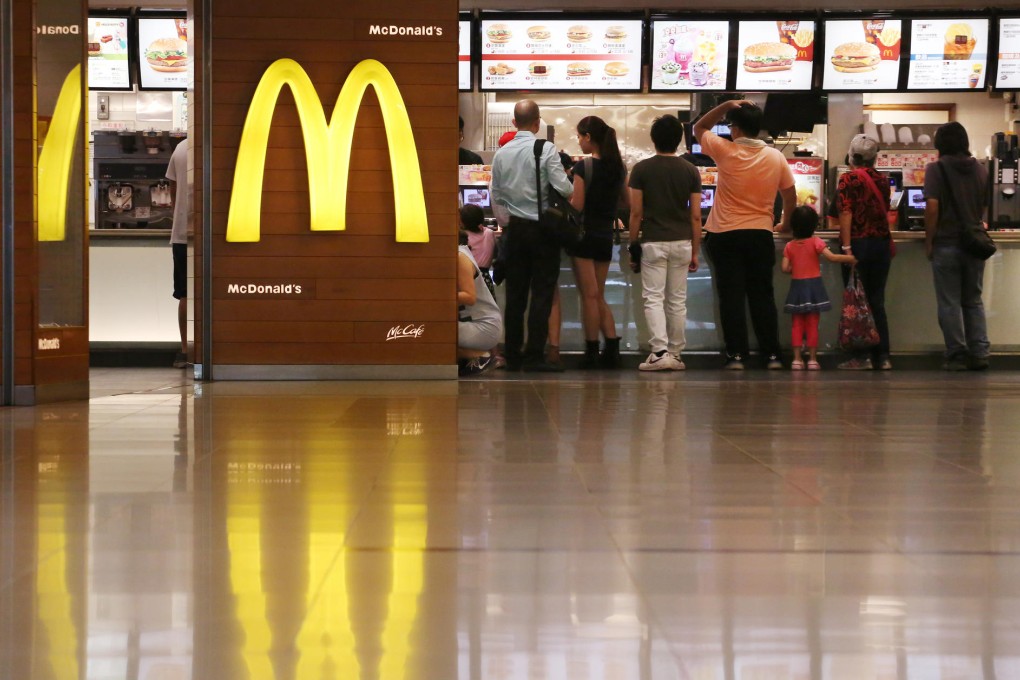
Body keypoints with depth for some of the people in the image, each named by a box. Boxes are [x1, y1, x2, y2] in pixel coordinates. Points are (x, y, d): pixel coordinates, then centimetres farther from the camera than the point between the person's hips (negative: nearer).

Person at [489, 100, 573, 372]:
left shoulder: (501, 154, 3)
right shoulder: (546, 149, -12)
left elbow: (496, 196, 7)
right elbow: (564, 188, -16)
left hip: (515, 227, 5)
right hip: (542, 229, -4)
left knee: (515, 293, 9)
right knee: (542, 293, -1)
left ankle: (512, 355, 10)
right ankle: (534, 356, -4)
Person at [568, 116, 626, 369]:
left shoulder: (583, 167, -14)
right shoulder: (619, 167, 6)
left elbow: (576, 206, -15)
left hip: (584, 234, -6)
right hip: (606, 236, 6)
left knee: (589, 296, -2)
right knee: (598, 296, 14)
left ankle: (592, 351, 1)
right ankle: (612, 347, 4)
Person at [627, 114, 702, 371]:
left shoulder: (642, 169, -4)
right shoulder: (690, 171, 2)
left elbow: (636, 213, -5)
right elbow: (696, 216, 2)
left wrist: (633, 245, 5)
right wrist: (695, 252, 8)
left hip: (652, 242, -2)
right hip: (681, 243, 2)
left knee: (653, 298, -2)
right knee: (677, 301, 10)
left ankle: (659, 352, -15)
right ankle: (675, 355, 15)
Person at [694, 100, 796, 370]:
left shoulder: (726, 152, -8)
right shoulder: (776, 157, 1)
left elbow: (699, 128, 9)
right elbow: (790, 196, 10)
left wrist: (726, 106, 4)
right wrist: (786, 223, 27)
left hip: (726, 235, -2)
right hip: (761, 234, 3)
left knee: (732, 296, 1)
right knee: (762, 295, 8)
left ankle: (736, 354, -2)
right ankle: (772, 354, 7)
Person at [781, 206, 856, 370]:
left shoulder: (789, 246, -1)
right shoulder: (815, 242, -10)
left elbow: (785, 268, -5)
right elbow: (831, 257, -19)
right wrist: (850, 258, -9)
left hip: (797, 286, 2)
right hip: (813, 286, -2)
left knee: (797, 325, 7)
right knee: (812, 325, 2)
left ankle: (797, 359, 2)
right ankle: (812, 359, 2)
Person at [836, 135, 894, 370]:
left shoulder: (849, 179, -6)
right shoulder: (882, 181, 9)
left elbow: (846, 214, -14)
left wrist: (847, 247, -18)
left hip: (859, 244, -5)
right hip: (882, 243, 5)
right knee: (877, 301, 9)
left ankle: (862, 356, -3)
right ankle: (882, 356, 7)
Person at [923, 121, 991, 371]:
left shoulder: (936, 169, -9)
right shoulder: (980, 170, 7)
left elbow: (932, 207, -16)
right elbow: (984, 208, 12)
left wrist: (929, 240, -9)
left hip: (946, 244, -4)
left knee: (949, 303, 3)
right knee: (973, 301, 13)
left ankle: (957, 356, 3)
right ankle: (979, 354, 8)